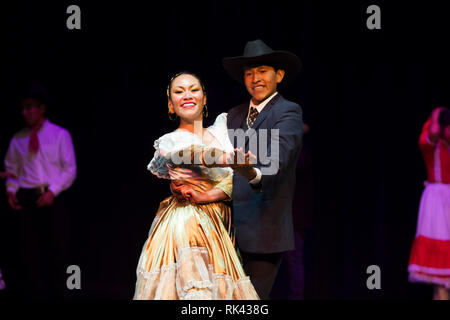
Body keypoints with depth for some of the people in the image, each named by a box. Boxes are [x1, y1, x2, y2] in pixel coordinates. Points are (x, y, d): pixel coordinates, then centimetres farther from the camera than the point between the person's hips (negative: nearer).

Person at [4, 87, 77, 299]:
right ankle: (33, 293, 7)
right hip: (26, 199, 2)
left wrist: (52, 191, -12)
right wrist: (11, 190, -4)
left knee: (53, 248, 1)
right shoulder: (18, 139, 10)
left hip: (51, 199, -2)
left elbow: (70, 170, 0)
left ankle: (53, 293, 9)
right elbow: (11, 171, 15)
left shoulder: (60, 135, 3)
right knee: (29, 249, 1)